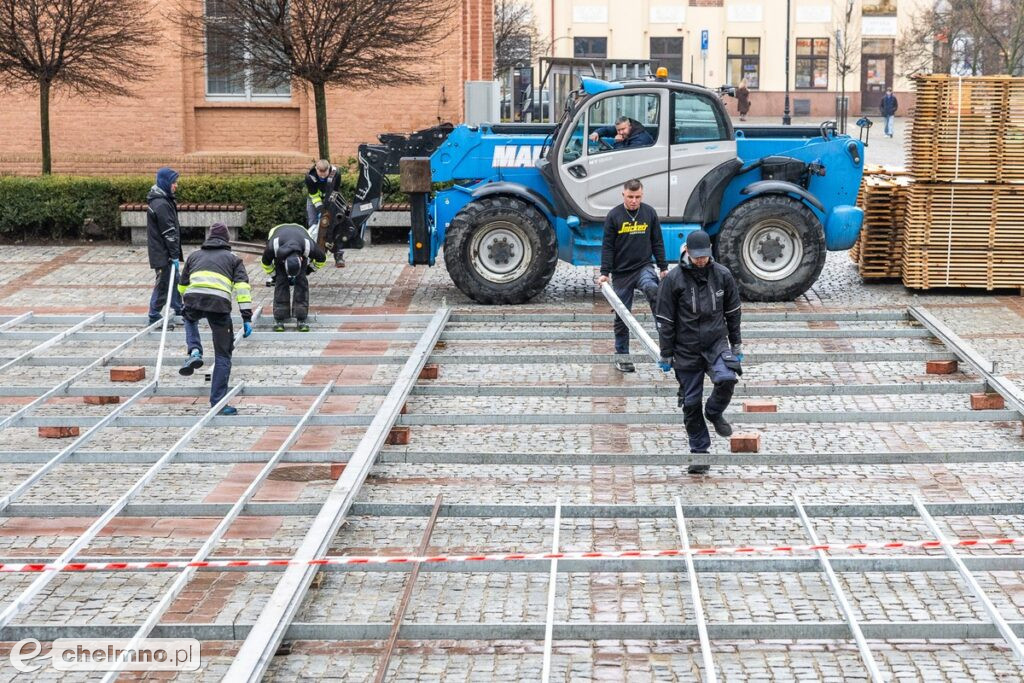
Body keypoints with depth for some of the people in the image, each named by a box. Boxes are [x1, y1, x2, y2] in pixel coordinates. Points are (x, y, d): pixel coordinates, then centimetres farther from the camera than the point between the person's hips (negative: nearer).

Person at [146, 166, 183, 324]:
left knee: (174, 279, 19)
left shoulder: (164, 200, 11)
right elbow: (168, 232, -21)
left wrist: (175, 253, 19)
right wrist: (174, 255, -18)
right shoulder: (161, 205, -22)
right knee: (163, 283, -2)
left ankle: (179, 310, 31)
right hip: (162, 253, -10)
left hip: (162, 251, 10)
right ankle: (154, 316, 6)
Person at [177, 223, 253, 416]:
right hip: (219, 305, -2)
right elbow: (242, 287, 9)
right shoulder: (233, 258, 24)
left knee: (189, 319, 40)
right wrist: (247, 318, 4)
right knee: (223, 355, 12)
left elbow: (182, 285, 37)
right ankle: (218, 403, 9)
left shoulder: (194, 255, 31)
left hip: (193, 299, 2)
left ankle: (194, 352, 11)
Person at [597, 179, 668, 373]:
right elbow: (607, 246, 0)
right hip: (621, 272, 0)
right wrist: (605, 273, -6)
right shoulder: (614, 215, -2)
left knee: (653, 289, -33)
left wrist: (663, 267, 8)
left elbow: (657, 242, 11)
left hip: (643, 266, 0)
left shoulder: (650, 213, 4)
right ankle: (622, 356, 14)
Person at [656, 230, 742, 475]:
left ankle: (714, 413, 5)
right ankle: (699, 451, 18)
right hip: (687, 350, -1)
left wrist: (736, 345, 12)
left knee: (726, 379, -26)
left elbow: (732, 313, 10)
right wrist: (666, 355, -2)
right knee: (691, 402, 3)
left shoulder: (722, 275, 0)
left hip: (717, 343, 1)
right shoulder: (674, 279, -7)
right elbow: (666, 320, -2)